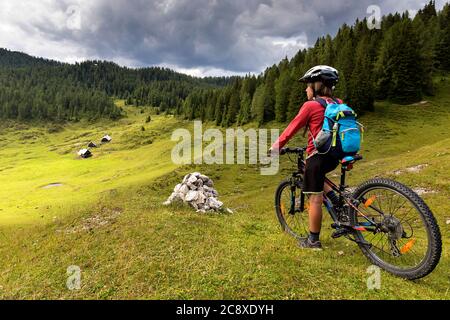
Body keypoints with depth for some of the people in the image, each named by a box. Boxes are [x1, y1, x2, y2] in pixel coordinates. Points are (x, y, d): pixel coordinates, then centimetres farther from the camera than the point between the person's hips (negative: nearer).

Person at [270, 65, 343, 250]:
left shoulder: (310, 105, -9)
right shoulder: (339, 104, 10)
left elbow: (293, 127, -7)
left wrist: (277, 145, 3)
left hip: (318, 155, -7)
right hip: (334, 155, 7)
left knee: (315, 198, 1)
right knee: (317, 178, 34)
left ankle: (313, 241, 12)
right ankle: (336, 202, 16)